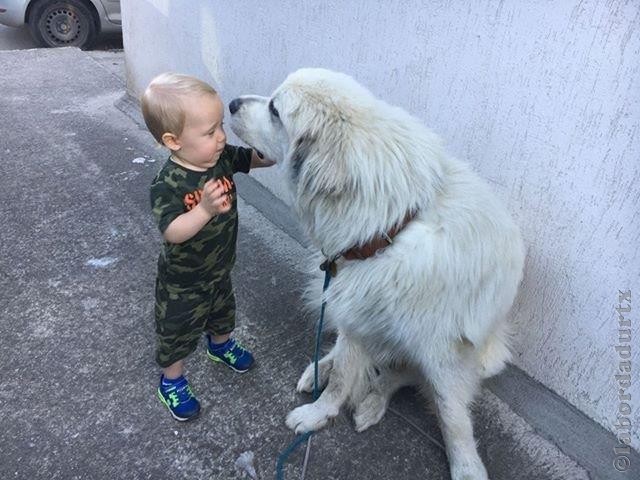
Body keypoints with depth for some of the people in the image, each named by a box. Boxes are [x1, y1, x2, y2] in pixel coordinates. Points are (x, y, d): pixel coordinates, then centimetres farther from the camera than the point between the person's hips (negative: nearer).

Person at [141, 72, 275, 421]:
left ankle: (221, 346, 63)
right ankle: (171, 382, 42)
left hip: (219, 270, 6)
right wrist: (205, 209, -58)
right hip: (182, 283, -6)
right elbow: (172, 233, -42)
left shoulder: (222, 158, -14)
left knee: (223, 313, 32)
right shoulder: (167, 184, -33)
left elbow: (258, 158, -6)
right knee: (177, 333, 16)